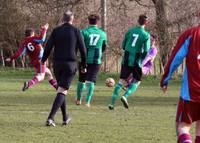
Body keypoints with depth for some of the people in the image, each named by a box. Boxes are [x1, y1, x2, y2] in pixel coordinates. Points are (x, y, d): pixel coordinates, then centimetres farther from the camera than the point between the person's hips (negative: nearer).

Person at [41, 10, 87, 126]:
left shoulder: (56, 31, 4)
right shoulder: (76, 31, -1)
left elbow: (48, 47, -1)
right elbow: (83, 49, -1)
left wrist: (43, 60, 12)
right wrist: (84, 66, 8)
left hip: (57, 64, 3)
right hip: (70, 64, -3)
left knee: (61, 90, 20)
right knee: (62, 91, -7)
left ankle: (65, 118, 26)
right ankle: (50, 118, -21)